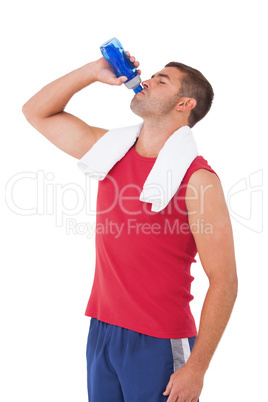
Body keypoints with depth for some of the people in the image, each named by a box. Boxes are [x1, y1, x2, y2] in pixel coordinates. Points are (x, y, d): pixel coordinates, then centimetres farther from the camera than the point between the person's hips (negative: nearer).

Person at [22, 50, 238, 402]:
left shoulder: (197, 178, -13)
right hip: (102, 332, 6)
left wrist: (196, 368, -15)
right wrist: (94, 71, 2)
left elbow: (224, 281, -14)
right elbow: (36, 112, 16)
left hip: (160, 345, -5)